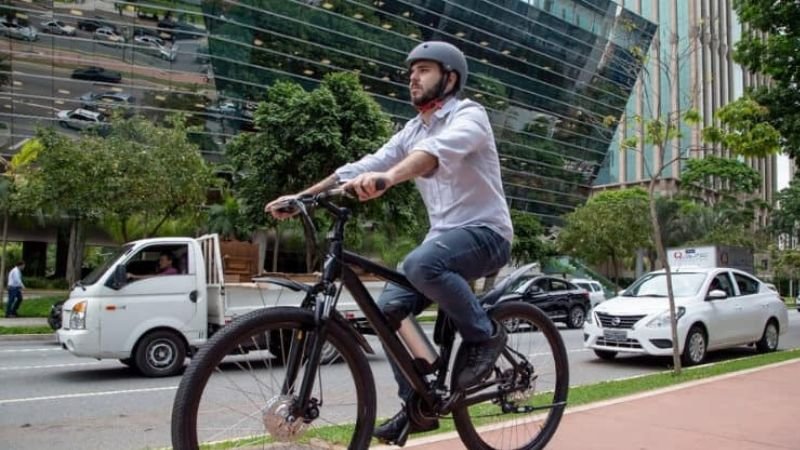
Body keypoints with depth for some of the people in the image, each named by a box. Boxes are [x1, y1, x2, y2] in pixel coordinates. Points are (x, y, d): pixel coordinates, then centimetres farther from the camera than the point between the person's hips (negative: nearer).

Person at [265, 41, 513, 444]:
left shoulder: (469, 115, -9)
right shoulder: (413, 131, 14)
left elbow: (438, 150, -33)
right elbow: (363, 167, 6)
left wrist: (388, 177, -52)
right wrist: (301, 196, -4)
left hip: (484, 232, -7)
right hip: (443, 235, 7)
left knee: (421, 264, -35)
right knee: (390, 306, -8)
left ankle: (484, 335, -12)